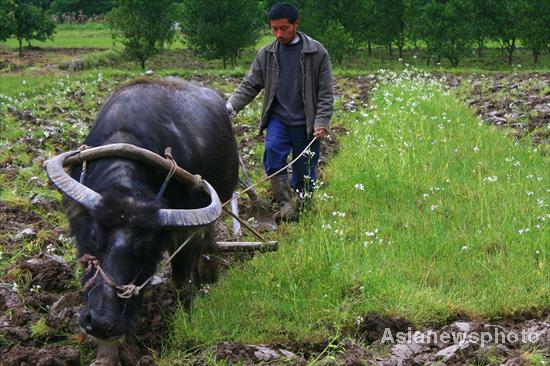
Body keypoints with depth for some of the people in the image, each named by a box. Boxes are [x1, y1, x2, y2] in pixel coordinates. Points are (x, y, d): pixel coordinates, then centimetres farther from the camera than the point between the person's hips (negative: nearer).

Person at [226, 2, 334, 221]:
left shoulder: (317, 53, -2)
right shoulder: (266, 54, 5)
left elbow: (325, 92, -2)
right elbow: (249, 86, 6)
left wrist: (321, 122, -12)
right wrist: (230, 106, -10)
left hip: (305, 123, -1)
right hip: (278, 119, 2)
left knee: (305, 173, 2)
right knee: (273, 149, -26)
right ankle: (284, 203, -20)